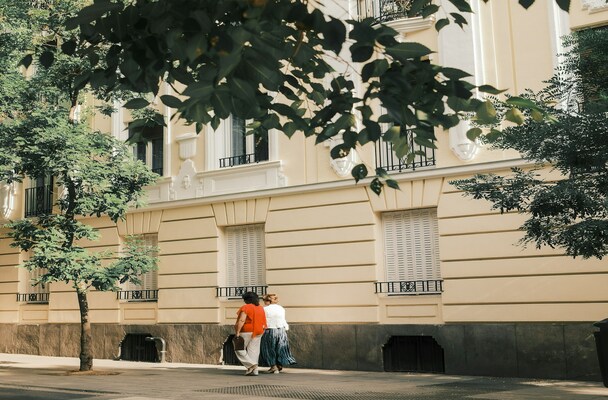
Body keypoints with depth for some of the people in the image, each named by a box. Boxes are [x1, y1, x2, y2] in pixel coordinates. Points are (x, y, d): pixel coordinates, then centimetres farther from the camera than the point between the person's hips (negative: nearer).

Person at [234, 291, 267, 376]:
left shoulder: (245, 308, -11)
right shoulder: (261, 308, 11)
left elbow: (241, 321, -19)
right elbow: (264, 322, 14)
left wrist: (237, 332, -17)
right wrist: (262, 330, 20)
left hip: (246, 332, -7)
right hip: (258, 332, 7)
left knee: (239, 349, 5)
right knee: (254, 351, 9)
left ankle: (251, 364, -8)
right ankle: (254, 371, 6)